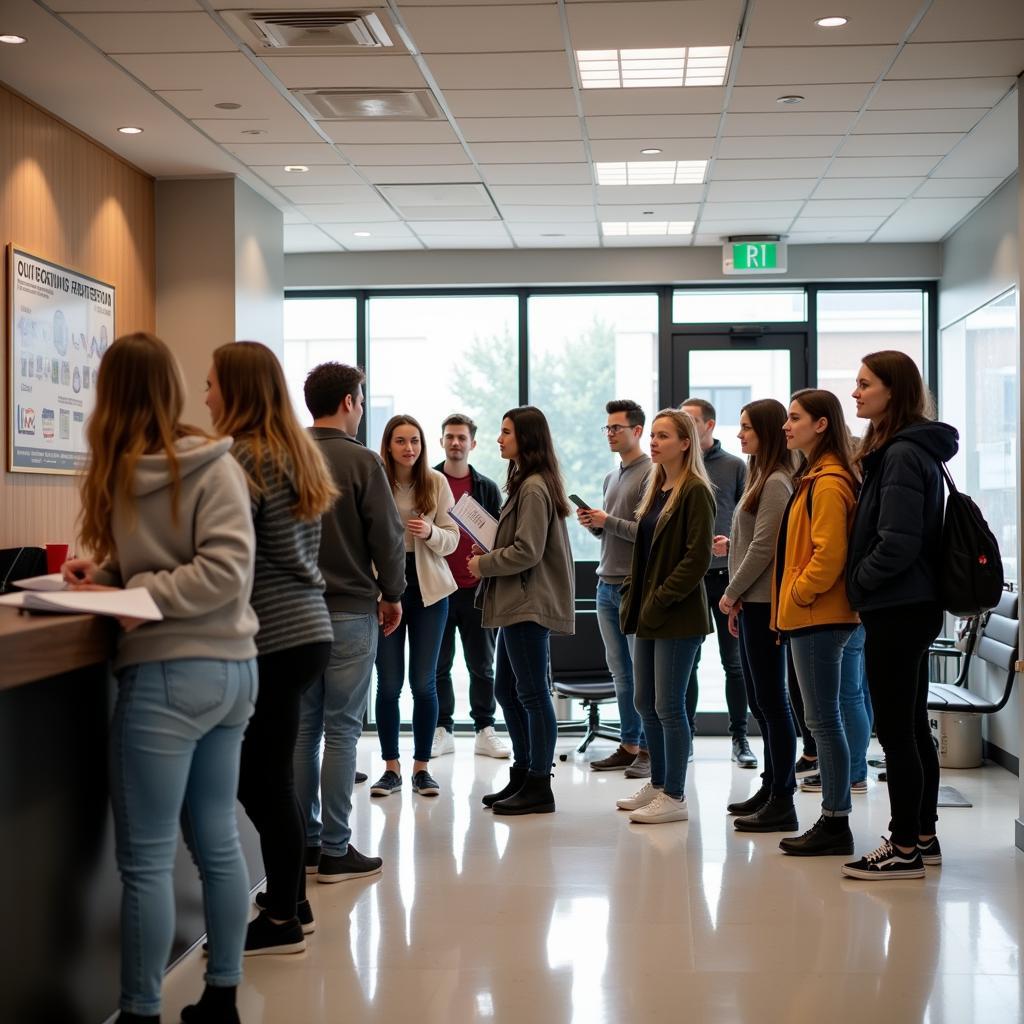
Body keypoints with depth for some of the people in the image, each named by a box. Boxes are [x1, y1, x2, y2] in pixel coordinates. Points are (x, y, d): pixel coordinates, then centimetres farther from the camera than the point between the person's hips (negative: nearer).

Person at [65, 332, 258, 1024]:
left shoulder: (116, 471, -7)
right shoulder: (217, 464, 3)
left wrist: (133, 593, -9)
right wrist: (105, 575, 6)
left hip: (169, 674, -6)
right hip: (233, 669, 6)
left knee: (146, 859, 2)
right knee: (218, 840, 15)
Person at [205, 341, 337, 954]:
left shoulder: (244, 456, -13)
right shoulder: (298, 451, 16)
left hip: (274, 638, -9)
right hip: (307, 631, 9)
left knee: (261, 778, -1)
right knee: (270, 774, 17)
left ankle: (283, 920, 6)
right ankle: (292, 903, 26)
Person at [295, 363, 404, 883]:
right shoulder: (360, 461, -10)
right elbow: (387, 536, -10)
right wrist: (392, 594, 4)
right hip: (351, 611, -5)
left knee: (304, 728, 11)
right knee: (341, 729, 0)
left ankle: (306, 842, 16)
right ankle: (335, 850, 3)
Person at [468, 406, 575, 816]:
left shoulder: (534, 489, -15)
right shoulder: (526, 484, 17)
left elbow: (527, 552, -20)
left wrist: (484, 564, -8)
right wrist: (490, 551, 7)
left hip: (531, 604, -11)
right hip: (519, 602, 11)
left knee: (532, 693, -4)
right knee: (506, 689, 16)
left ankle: (539, 786, 3)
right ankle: (522, 775, 25)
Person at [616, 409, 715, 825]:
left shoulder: (695, 492, -11)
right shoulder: (656, 490, 16)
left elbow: (697, 557, -17)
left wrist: (661, 599, -18)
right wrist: (632, 598, 9)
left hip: (678, 617, -9)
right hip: (648, 614, 9)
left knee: (668, 706, -5)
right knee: (645, 702, 13)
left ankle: (674, 797, 4)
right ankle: (658, 784, 25)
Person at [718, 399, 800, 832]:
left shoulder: (776, 483, -13)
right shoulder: (761, 478, 18)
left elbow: (763, 548, -17)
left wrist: (731, 593, -9)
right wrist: (737, 599, 14)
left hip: (763, 602, -10)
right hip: (751, 602, 10)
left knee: (771, 700, -7)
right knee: (761, 700, 13)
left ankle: (782, 803, -4)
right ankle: (770, 789, 21)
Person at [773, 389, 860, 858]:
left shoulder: (828, 483, -15)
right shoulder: (815, 478, 17)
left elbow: (829, 554, -23)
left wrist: (798, 595, -13)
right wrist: (788, 604, 14)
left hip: (818, 617, -10)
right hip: (811, 617, 10)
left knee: (824, 721, -5)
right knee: (823, 719, 12)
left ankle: (835, 824, 1)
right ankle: (833, 820, 18)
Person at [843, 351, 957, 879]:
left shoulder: (903, 455, -17)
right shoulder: (909, 450, 14)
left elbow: (897, 543, -23)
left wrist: (858, 581, -9)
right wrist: (862, 583, 12)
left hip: (896, 611, -10)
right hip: (911, 606, 10)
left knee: (894, 732, -4)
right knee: (912, 728, 15)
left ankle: (904, 849, 2)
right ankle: (923, 836, 24)